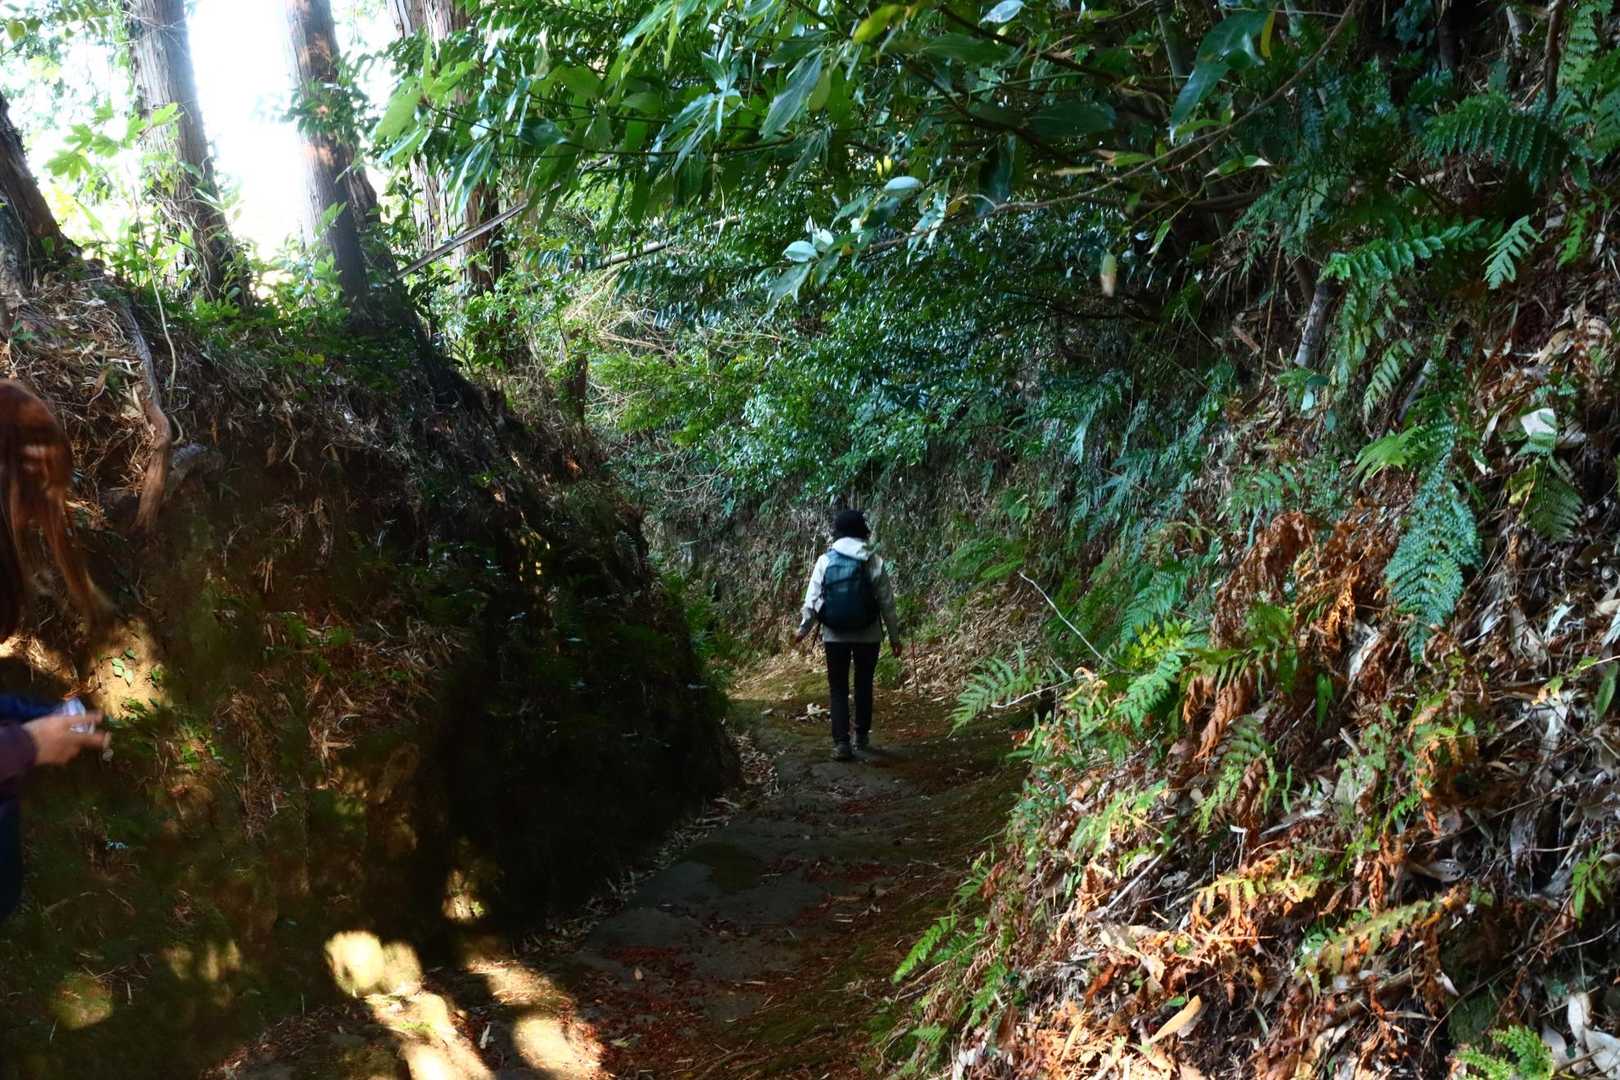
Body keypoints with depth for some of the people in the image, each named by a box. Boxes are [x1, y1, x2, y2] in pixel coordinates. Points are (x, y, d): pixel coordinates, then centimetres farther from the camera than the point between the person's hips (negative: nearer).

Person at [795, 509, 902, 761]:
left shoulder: (825, 561, -4)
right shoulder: (874, 563, -5)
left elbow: (812, 600, -3)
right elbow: (887, 603, -2)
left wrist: (803, 629, 9)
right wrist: (894, 636, 7)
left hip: (835, 636, 0)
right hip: (868, 635, 0)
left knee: (838, 689, 6)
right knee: (863, 685, 17)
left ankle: (841, 742, -3)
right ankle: (862, 736, 26)